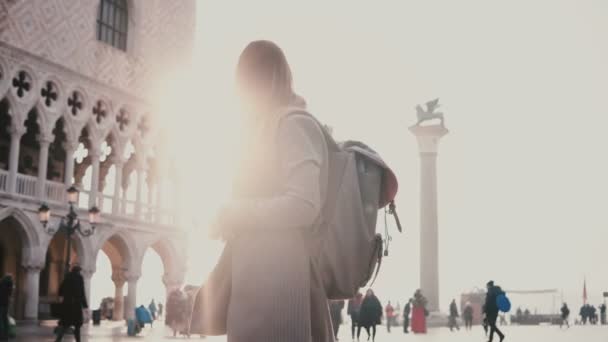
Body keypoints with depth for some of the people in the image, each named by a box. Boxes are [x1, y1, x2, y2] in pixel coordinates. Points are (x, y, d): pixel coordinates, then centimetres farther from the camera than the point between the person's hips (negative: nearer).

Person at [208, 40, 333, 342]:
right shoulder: (271, 130, 20)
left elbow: (303, 206, -18)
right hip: (264, 282, 9)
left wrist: (232, 214, -8)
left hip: (278, 282, -9)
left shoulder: (294, 125, -7)